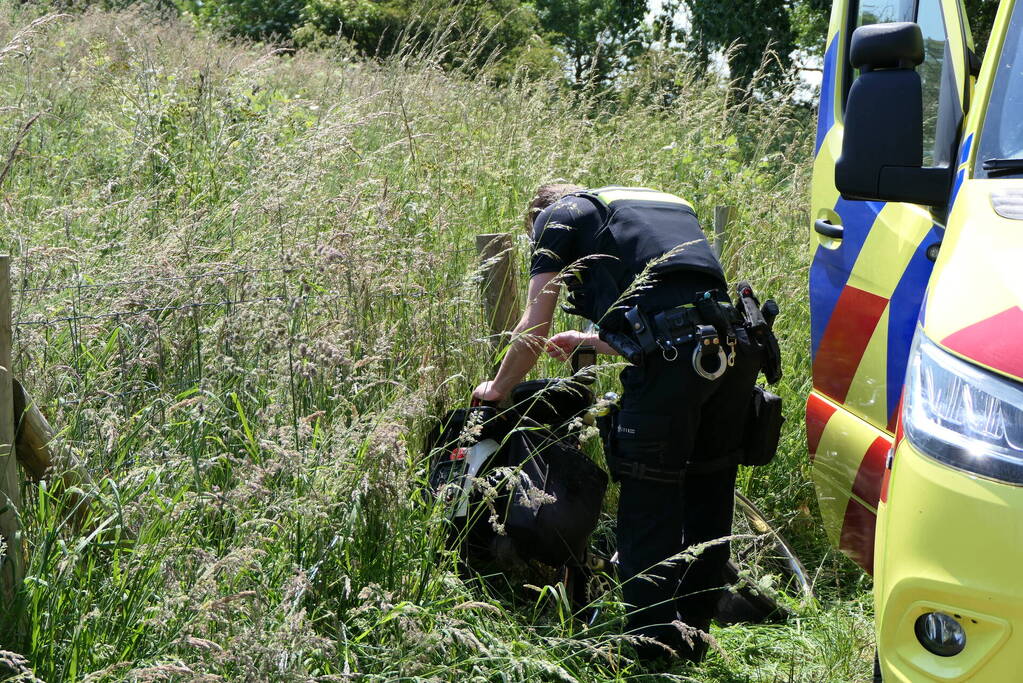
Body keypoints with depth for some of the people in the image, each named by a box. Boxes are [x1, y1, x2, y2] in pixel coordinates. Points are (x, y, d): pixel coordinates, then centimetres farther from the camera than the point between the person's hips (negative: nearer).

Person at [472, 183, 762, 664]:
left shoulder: (559, 214, 16)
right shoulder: (666, 206, 35)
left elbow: (533, 330, 13)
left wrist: (497, 388, 30)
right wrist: (590, 341, 45)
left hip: (674, 356, -7)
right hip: (735, 350, 7)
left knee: (647, 504, 3)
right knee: (707, 500, 17)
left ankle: (652, 649, 8)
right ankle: (692, 633, 29)